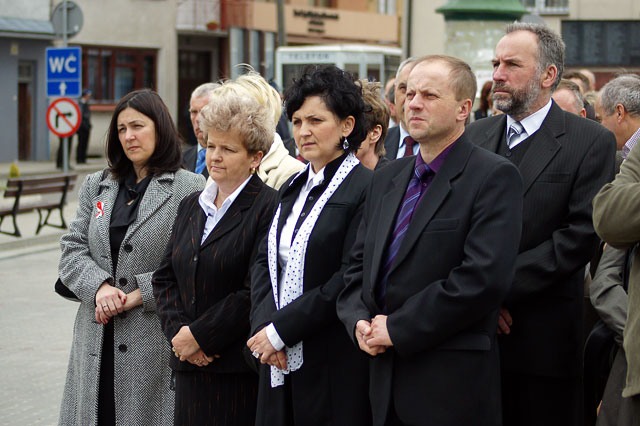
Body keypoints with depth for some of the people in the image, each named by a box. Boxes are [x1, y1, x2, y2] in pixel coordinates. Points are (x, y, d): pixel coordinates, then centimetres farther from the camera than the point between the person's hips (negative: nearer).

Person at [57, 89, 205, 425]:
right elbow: (72, 249, 8)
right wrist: (99, 287, -11)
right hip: (97, 340, 5)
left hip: (156, 341, -5)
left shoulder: (189, 189, -4)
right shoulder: (96, 186, 15)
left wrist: (142, 294, -15)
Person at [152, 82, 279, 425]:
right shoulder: (191, 206, 15)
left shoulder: (267, 207, -9)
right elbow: (165, 278, 13)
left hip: (239, 371, -6)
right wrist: (178, 332, -3)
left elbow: (256, 291, -15)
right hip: (190, 368, 6)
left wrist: (199, 335, -12)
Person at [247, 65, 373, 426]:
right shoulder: (293, 189, 15)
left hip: (335, 367, -7)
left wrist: (280, 330, -14)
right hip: (281, 360, 7)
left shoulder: (366, 189, -10)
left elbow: (350, 280, -16)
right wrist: (263, 325, -7)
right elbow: (264, 262, 11)